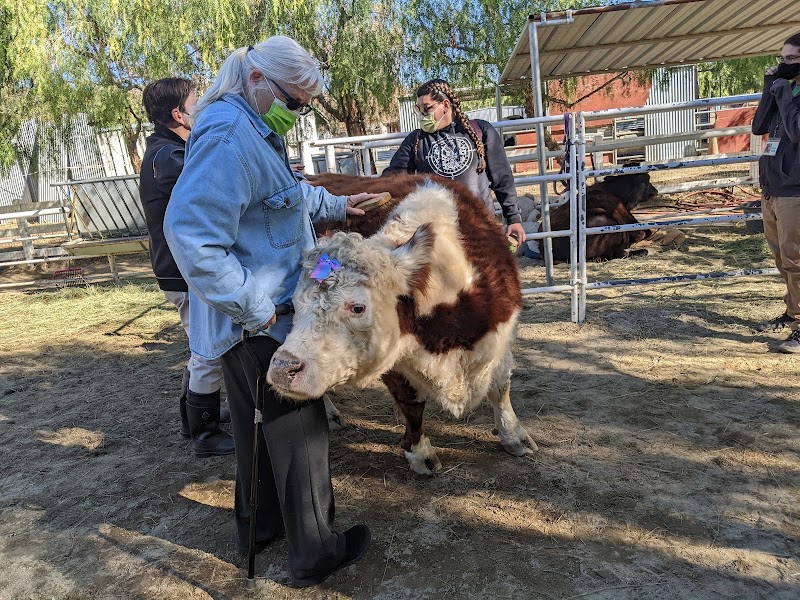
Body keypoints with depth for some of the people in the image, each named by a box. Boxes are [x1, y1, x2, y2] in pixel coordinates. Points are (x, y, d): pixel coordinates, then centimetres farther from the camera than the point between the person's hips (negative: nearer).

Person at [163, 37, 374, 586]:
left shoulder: (257, 130, 14)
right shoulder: (228, 137, -21)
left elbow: (289, 192, 34)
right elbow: (191, 233, -28)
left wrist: (335, 205, 36)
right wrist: (254, 309, -25)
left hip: (262, 314, 11)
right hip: (258, 321, -11)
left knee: (259, 424, 22)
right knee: (299, 429, 4)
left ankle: (259, 526, 42)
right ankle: (314, 553, 22)